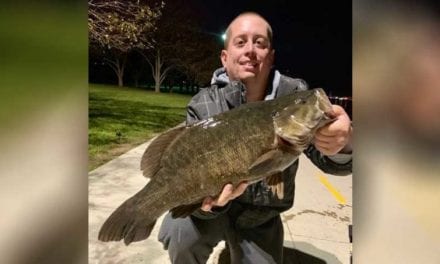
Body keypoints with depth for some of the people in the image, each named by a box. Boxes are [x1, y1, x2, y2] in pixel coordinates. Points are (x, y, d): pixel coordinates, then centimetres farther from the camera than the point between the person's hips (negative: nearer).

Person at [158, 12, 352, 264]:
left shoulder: (295, 95, -14)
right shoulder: (203, 106, -19)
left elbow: (333, 162, -17)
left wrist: (344, 143, -42)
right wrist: (206, 200, -44)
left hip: (261, 220, 3)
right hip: (218, 208, -2)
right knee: (179, 234, -28)